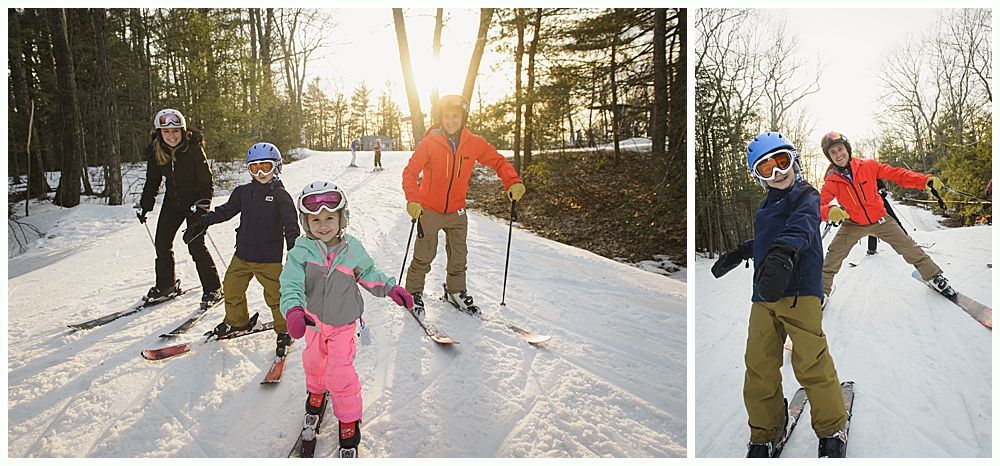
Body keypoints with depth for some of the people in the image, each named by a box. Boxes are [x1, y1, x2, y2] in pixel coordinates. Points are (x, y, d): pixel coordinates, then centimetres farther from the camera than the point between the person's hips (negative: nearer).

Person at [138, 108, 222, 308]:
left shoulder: (194, 149, -20)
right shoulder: (155, 151, -6)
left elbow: (206, 181, -17)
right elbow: (152, 181, 7)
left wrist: (203, 203, -28)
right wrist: (144, 206, 1)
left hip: (195, 200, -5)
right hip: (172, 200, 5)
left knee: (196, 245, -11)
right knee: (162, 242, 3)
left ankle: (213, 288, 2)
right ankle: (166, 285, 23)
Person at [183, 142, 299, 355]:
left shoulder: (281, 195, -7)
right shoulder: (243, 192, 8)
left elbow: (291, 226, -9)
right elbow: (226, 210, 15)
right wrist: (202, 222, 5)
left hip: (269, 258, -6)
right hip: (242, 254, 6)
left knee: (275, 295, -2)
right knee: (231, 289, 14)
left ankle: (283, 330, 16)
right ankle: (236, 321, 38)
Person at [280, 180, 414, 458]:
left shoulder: (352, 249, -13)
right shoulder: (301, 251, -19)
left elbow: (368, 273, 5)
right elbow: (291, 283, -31)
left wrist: (391, 289, -7)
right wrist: (293, 310, -49)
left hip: (343, 323, -2)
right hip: (314, 319, 2)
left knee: (340, 373, -7)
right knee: (313, 361, 25)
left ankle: (349, 421, 14)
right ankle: (316, 393, 57)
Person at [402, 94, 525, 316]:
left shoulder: (474, 143, -7)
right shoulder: (429, 143, -15)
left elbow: (498, 161, 1)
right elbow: (410, 172, -15)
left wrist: (513, 182, -16)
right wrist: (412, 200, -30)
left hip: (457, 212, 3)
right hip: (429, 210, -3)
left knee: (458, 256, 13)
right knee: (424, 256, 1)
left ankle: (456, 291, 33)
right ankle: (414, 293, 20)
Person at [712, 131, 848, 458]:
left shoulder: (805, 195, -1)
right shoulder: (767, 204, 23)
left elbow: (801, 225, -25)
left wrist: (783, 251, -44)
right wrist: (740, 252, 39)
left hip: (799, 291, -7)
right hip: (763, 296, 7)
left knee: (811, 364, -8)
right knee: (759, 367, 4)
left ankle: (832, 429, 14)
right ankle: (765, 433, 19)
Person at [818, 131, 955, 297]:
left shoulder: (867, 166, -16)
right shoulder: (831, 181, -17)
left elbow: (896, 174, -14)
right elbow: (819, 206, -22)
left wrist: (924, 180, -25)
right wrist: (829, 211, -46)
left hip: (880, 220, 1)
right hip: (853, 224, -1)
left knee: (908, 247, 3)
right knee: (833, 256, -11)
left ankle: (934, 276, 23)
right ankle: (823, 290, 6)